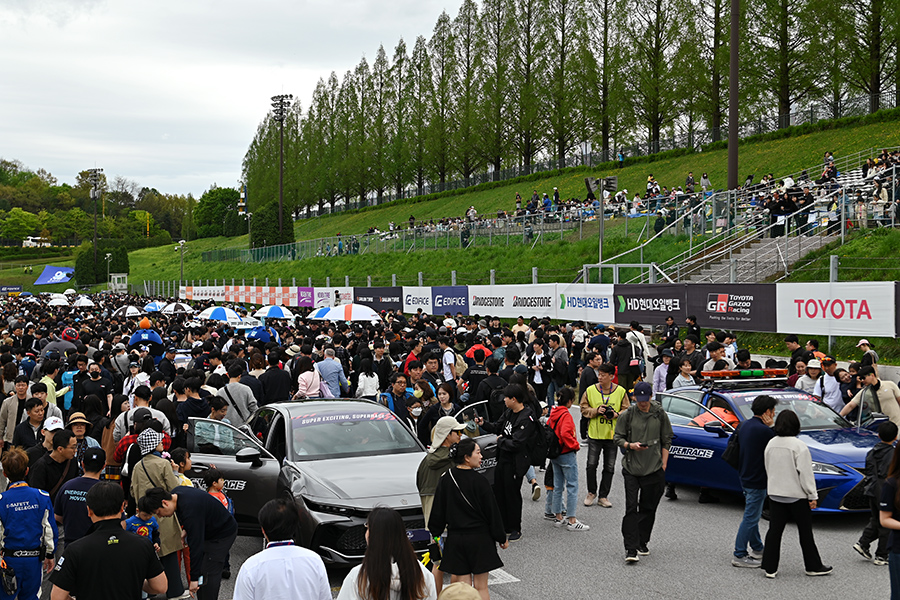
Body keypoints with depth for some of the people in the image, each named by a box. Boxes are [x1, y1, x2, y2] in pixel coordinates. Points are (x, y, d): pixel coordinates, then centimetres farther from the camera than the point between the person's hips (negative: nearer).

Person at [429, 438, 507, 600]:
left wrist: (435, 534, 18)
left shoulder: (446, 479, -3)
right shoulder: (478, 480, -15)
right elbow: (492, 512, -8)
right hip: (480, 539, -3)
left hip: (455, 538, 4)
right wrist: (501, 538, 2)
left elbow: (438, 511, 4)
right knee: (481, 587, 7)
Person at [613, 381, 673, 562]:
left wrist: (663, 465, 4)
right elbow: (617, 437, 6)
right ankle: (631, 548, -10)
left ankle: (642, 543, 24)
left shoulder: (660, 415, 4)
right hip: (631, 468, -1)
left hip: (654, 470, 1)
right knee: (631, 508, -8)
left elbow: (666, 441, 10)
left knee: (648, 508, 8)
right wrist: (630, 445, -13)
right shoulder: (627, 415, 1)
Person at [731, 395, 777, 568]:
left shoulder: (745, 425, 5)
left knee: (753, 515, 21)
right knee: (750, 518, -2)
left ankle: (757, 549, 35)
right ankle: (739, 555, 2)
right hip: (757, 481, -10)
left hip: (745, 477, 10)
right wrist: (771, 427, -6)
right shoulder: (763, 430, -22)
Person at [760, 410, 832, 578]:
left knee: (774, 530, 7)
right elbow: (805, 473, -15)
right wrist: (812, 496, -7)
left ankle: (770, 568, 7)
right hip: (796, 495, -5)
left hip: (775, 494, 5)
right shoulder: (799, 446, -17)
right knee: (805, 532, 8)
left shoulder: (771, 444, 2)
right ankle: (813, 566, 18)